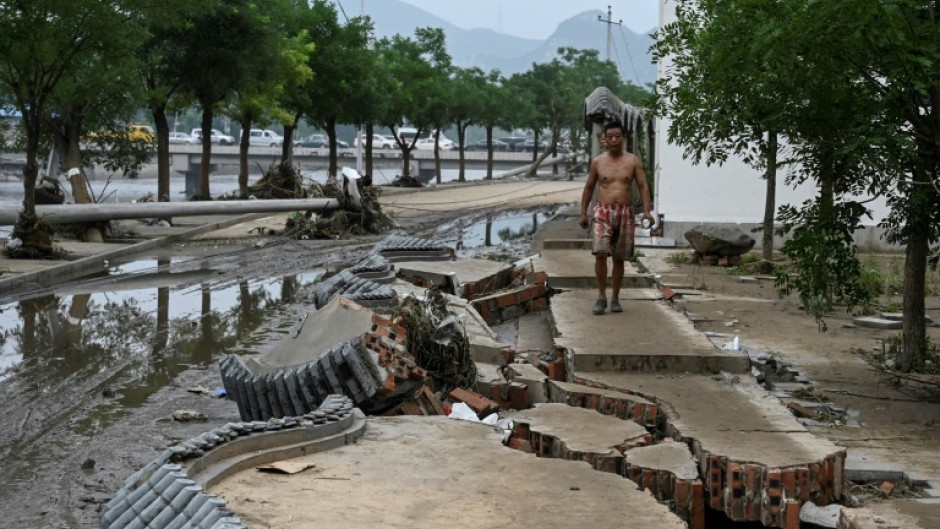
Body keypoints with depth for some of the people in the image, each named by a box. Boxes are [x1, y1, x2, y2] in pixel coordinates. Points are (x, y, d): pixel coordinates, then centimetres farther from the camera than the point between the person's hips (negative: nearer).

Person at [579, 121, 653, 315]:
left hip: (625, 213, 1)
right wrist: (583, 213, 8)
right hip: (603, 212, -1)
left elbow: (643, 186, 1)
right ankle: (601, 297, -9)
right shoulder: (598, 162, 5)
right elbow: (589, 188, 12)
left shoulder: (633, 161, 4)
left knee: (619, 258, 6)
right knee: (600, 253, -18)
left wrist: (646, 210, -12)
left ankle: (615, 299, 16)